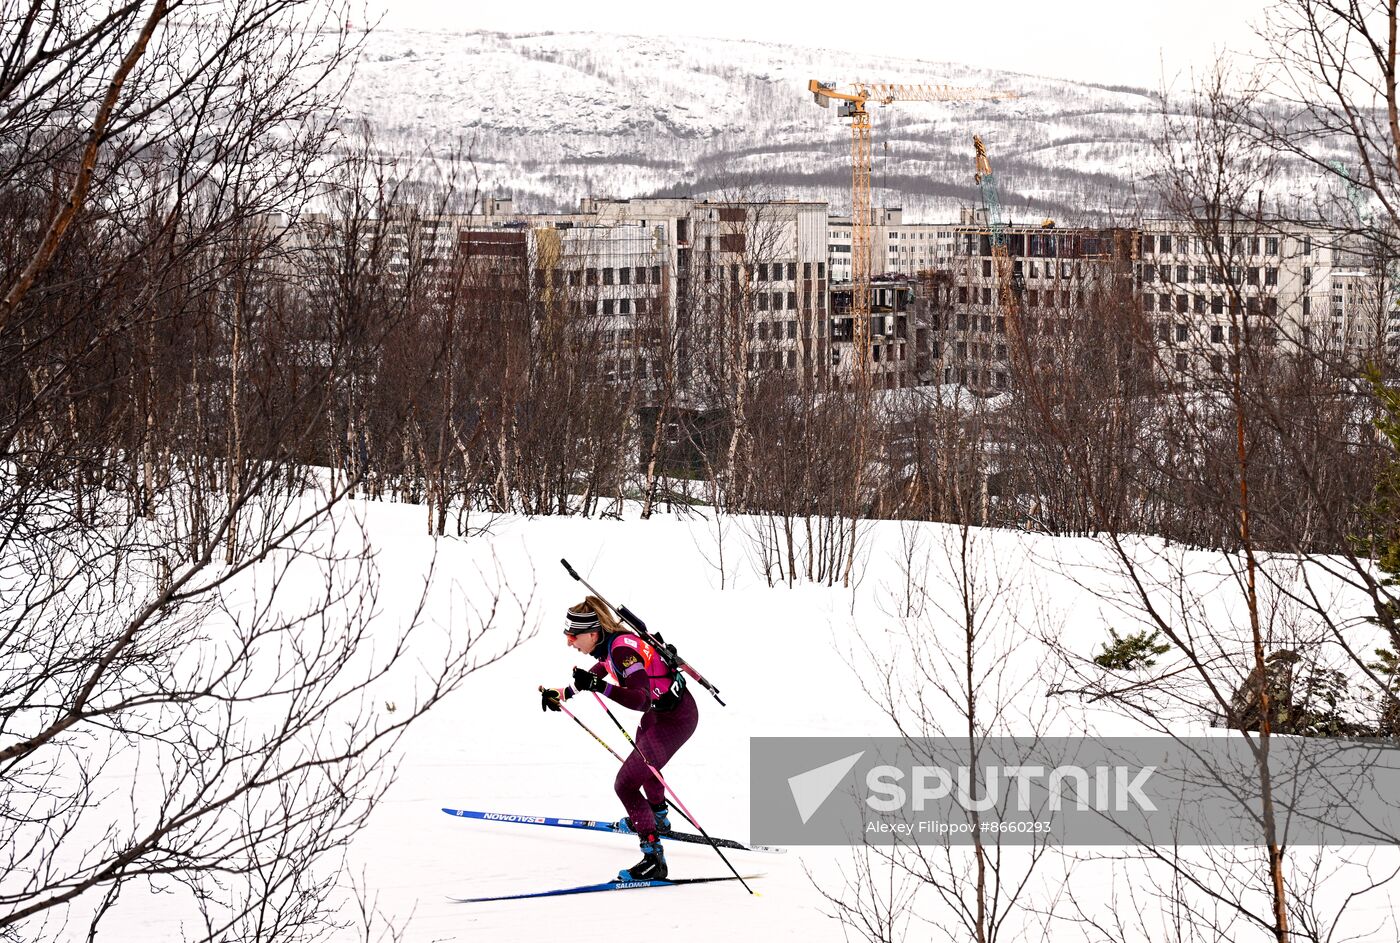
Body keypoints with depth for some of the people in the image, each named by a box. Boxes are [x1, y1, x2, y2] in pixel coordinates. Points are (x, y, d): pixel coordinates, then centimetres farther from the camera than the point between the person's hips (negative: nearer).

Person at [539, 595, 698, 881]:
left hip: (675, 718, -10)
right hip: (658, 710, 10)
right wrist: (563, 694, 17)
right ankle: (659, 819, 62)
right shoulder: (610, 643, -3)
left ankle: (653, 858, -15)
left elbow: (640, 699, -42)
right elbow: (602, 668, 20)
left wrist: (598, 686, -52)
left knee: (625, 784, -15)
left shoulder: (623, 650, -31)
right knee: (645, 764, 35)